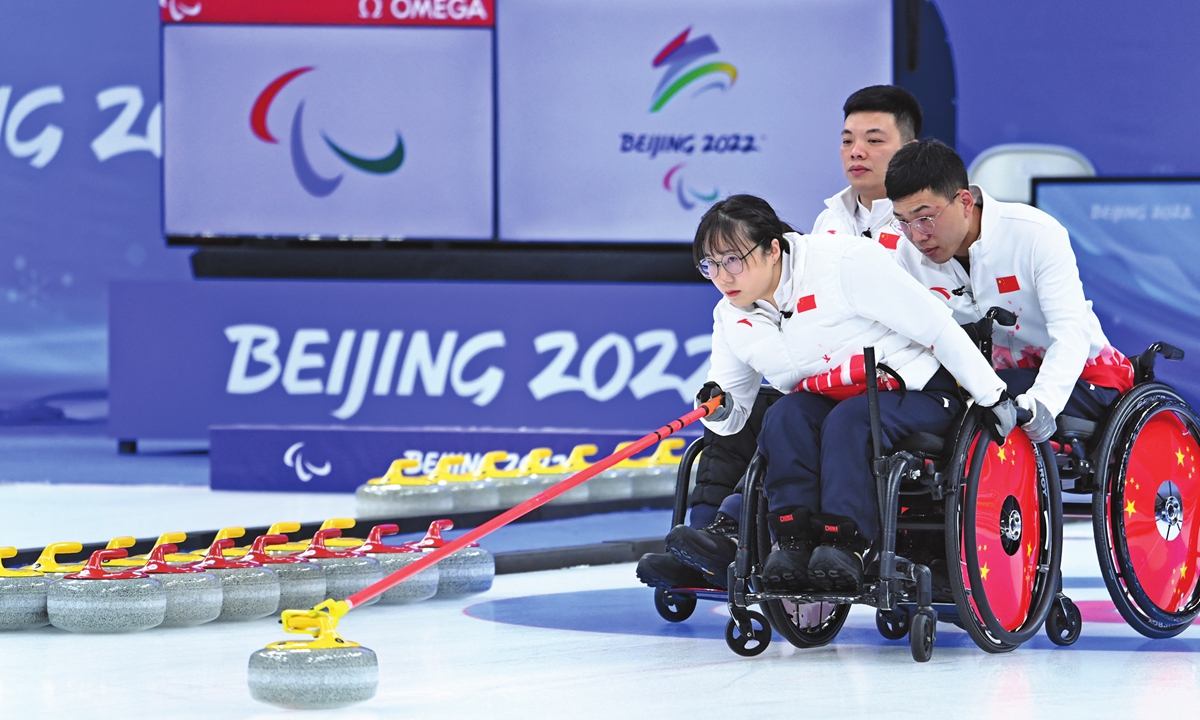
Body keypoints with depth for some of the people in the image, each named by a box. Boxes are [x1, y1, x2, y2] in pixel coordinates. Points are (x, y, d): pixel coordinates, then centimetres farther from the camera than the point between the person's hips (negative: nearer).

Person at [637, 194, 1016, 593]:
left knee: (848, 420, -33)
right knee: (785, 414, -24)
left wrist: (992, 397, -15)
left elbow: (938, 327, -18)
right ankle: (795, 541, -31)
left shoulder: (843, 261, -22)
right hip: (828, 404, 5)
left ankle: (844, 545, -37)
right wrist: (719, 409, -22)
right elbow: (734, 418, 4)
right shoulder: (731, 319, 0)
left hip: (918, 396, -5)